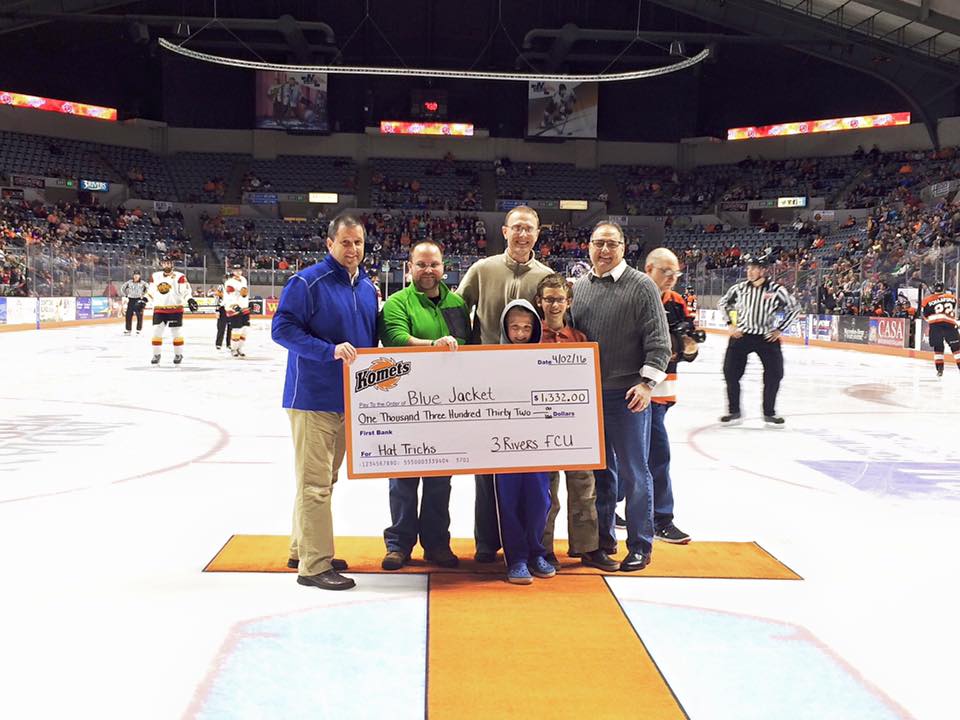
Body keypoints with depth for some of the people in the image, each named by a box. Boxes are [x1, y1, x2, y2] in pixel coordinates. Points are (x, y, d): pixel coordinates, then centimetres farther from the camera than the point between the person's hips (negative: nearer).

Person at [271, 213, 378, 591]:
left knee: (325, 478, 16)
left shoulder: (367, 287, 12)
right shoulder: (307, 282, -11)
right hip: (312, 397, -8)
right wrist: (330, 350, -25)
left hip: (349, 397, 8)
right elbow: (282, 328, -16)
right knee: (315, 482, -7)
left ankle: (303, 549, 28)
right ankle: (314, 564, -1)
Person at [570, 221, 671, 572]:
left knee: (633, 473, 2)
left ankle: (640, 546, 12)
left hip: (627, 396, -5)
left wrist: (647, 382, -15)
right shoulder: (579, 287, 10)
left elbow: (658, 341, -8)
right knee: (600, 470, 14)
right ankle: (602, 538, 27)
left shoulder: (641, 286, -4)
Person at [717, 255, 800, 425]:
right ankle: (734, 412, 11)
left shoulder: (776, 290, -9)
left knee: (774, 374, -2)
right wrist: (731, 323, 6)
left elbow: (794, 309, 3)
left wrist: (779, 329, -2)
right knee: (731, 372, -3)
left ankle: (769, 413, 15)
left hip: (767, 337, -1)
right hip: (741, 335, 1)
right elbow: (723, 302, 14)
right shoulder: (739, 288, -3)